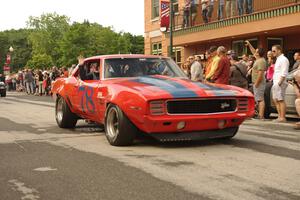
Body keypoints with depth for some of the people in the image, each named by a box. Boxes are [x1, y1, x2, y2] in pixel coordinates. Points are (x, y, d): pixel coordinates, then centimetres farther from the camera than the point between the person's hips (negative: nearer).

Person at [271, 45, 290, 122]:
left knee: (281, 100, -8)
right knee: (276, 100, 11)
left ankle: (282, 117, -5)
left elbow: (284, 74, -17)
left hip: (280, 83, -10)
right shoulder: (278, 59, 20)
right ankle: (280, 116, 17)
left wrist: (279, 83, -22)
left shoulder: (283, 59, -10)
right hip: (275, 83, 10)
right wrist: (275, 83, 16)